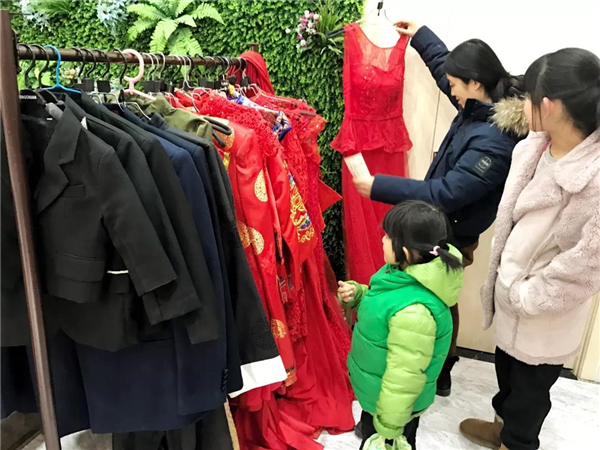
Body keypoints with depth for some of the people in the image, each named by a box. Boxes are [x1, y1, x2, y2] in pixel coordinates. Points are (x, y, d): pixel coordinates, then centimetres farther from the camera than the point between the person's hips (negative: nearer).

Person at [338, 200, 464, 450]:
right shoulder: (404, 271, -10)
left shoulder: (413, 311, -39)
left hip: (393, 403, -8)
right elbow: (380, 305, 10)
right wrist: (356, 294, -9)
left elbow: (404, 378, -30)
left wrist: (388, 427, -17)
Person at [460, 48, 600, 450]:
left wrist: (527, 296, -18)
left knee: (530, 384, 19)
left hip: (544, 313, -7)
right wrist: (503, 280, 6)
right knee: (506, 365, 28)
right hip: (512, 291, 7)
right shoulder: (532, 149, -6)